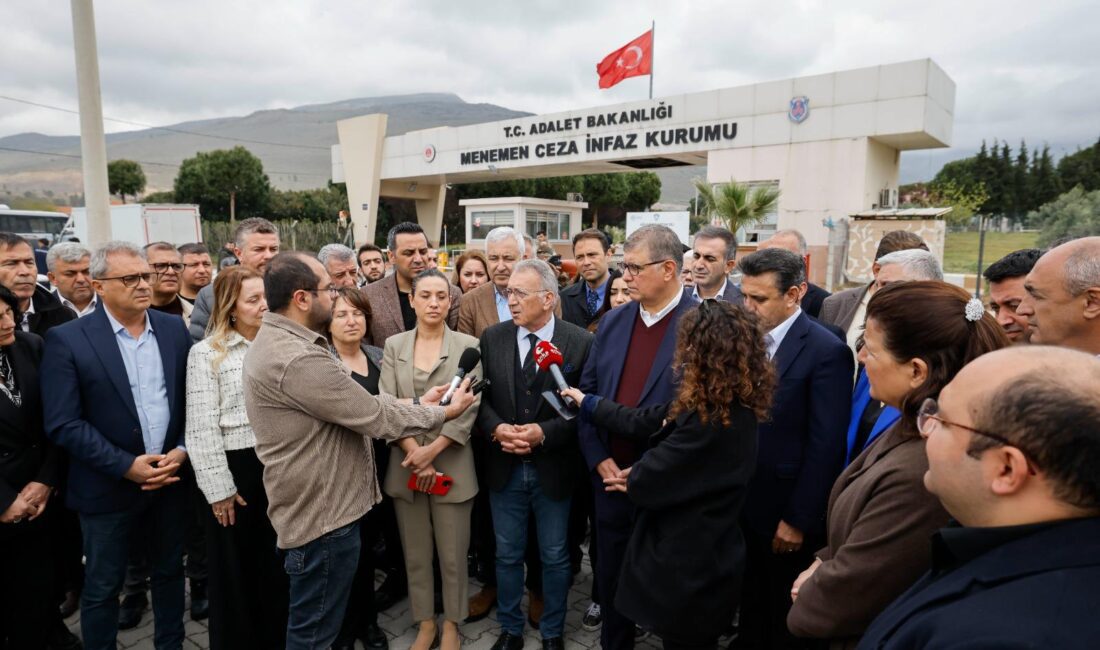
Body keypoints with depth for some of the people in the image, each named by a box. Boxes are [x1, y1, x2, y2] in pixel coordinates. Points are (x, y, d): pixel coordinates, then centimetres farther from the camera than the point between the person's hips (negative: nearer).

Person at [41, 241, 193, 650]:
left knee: (169, 573, 19)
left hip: (172, 477, 4)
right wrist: (127, 466, -16)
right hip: (109, 487, -3)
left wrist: (182, 451, -9)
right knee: (102, 588, 13)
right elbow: (63, 424, -13)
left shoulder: (174, 329, 1)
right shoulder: (67, 339, -10)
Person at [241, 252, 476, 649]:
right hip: (322, 512, -10)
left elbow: (359, 403, 9)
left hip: (315, 503, 10)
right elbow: (375, 417, -22)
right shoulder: (298, 359, -29)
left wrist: (415, 404, 3)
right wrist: (443, 412, -8)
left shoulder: (276, 341, 5)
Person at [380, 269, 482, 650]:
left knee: (453, 554, 8)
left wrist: (432, 450, -17)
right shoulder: (394, 346, 4)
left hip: (451, 464, -2)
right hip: (406, 465, 2)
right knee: (415, 554, 14)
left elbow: (470, 408, -9)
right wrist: (414, 454, -13)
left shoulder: (468, 346, -2)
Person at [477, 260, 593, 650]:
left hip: (553, 468, -2)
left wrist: (544, 433, -20)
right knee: (507, 555, 18)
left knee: (555, 557, 16)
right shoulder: (492, 337, -1)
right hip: (504, 467, 2)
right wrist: (496, 428, -15)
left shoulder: (580, 342, -11)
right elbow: (480, 395, 3)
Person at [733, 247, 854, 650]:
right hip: (742, 504, 5)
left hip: (784, 513, -5)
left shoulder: (826, 351, -17)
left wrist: (798, 519, -15)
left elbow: (826, 447, -17)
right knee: (749, 605, 22)